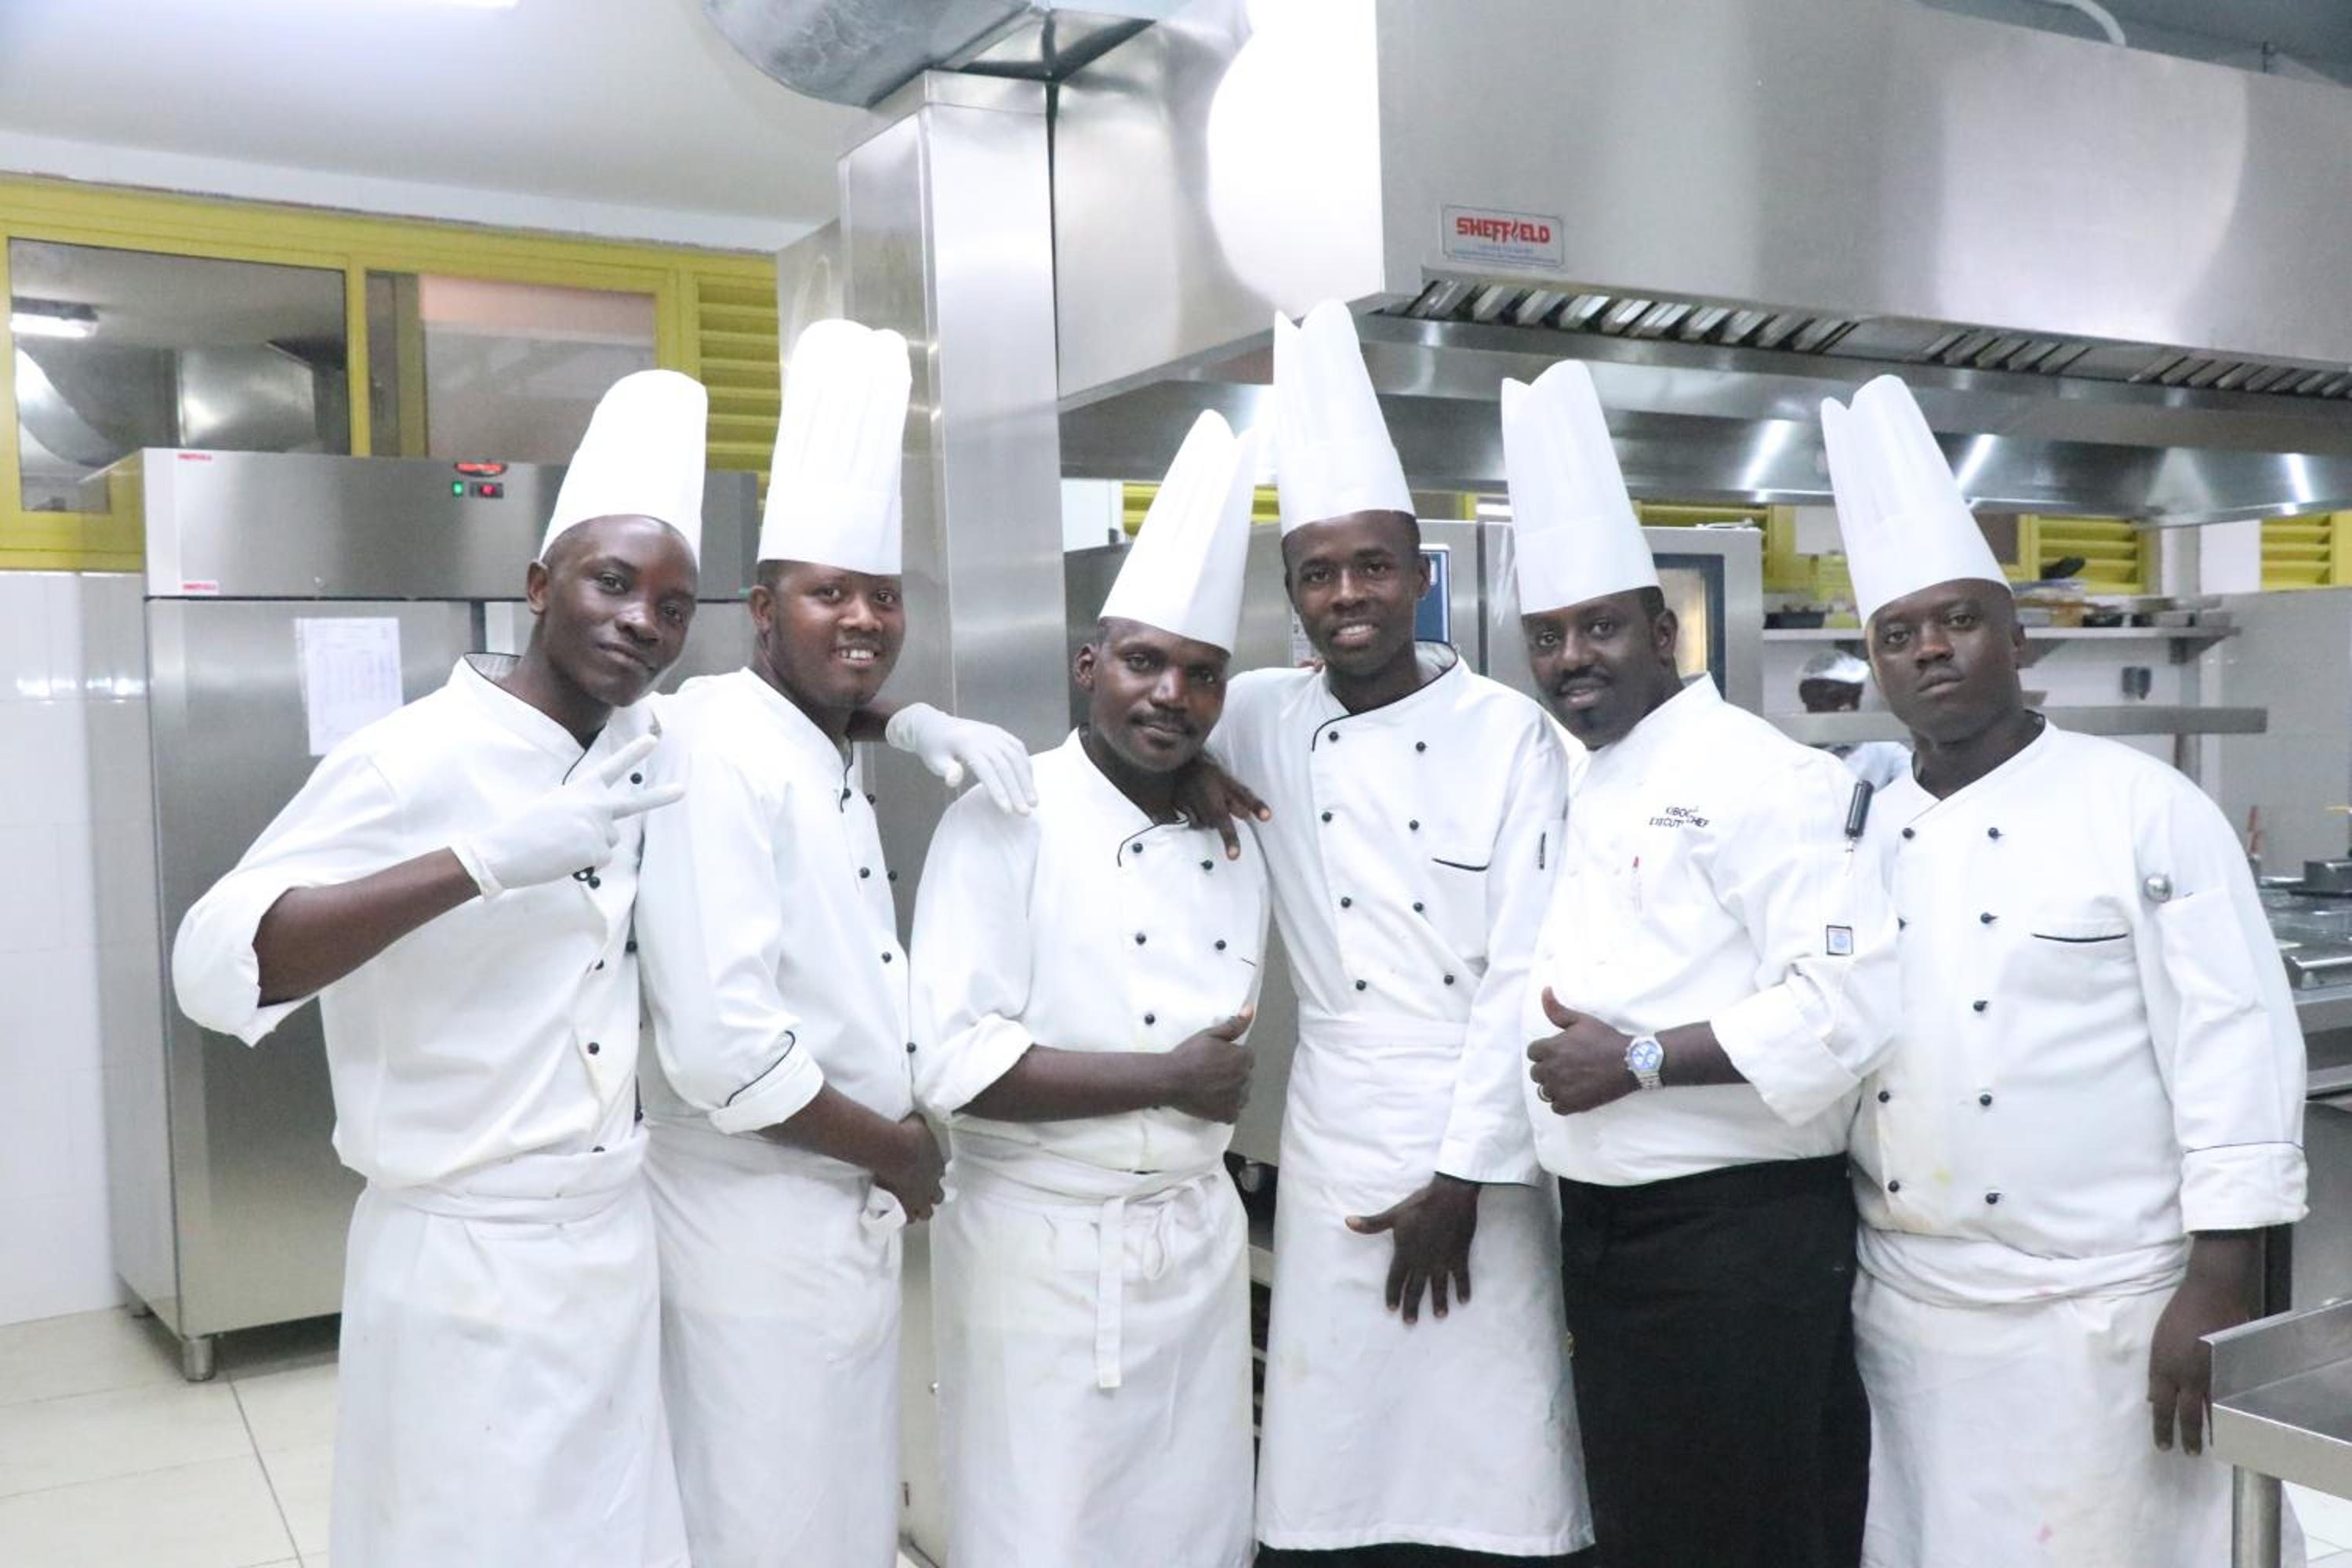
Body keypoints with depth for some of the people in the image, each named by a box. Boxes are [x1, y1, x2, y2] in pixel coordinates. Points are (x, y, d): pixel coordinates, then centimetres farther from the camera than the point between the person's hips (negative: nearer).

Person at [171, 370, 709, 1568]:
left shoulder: (644, 754, 5)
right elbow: (212, 967, -25)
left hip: (617, 1246, 7)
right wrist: (485, 861, -34)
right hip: (467, 1267, -6)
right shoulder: (412, 763, -15)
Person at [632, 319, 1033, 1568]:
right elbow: (723, 1052, -28)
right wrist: (896, 1150, -13)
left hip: (846, 1216, 9)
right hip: (758, 1226, -9)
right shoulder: (718, 750, -20)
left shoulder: (829, 757, 10)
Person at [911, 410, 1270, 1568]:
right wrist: (1172, 1080, -16)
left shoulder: (1233, 842, 7)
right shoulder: (1006, 822, -12)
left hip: (1201, 1241, 6)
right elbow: (951, 1060, -20)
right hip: (1043, 1248, -6)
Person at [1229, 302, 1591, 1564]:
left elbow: (1526, 972, -7)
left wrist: (1461, 1178, -9)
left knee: (1490, 1466, 4)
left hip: (1478, 1134, -2)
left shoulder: (1510, 736, -4)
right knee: (1339, 1466, 9)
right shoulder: (1266, 724, 3)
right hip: (1334, 1130, 2)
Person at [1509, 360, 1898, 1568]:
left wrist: (1637, 1062, -21)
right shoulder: (1577, 791, 12)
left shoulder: (1750, 773, -13)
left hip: (1740, 1240, -8)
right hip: (1606, 1234, 8)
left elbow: (1850, 1001, -22)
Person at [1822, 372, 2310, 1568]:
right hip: (1903, 1312, 5)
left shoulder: (2143, 809, -8)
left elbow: (2236, 1051, -11)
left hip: (2100, 1315, -4)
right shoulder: (1863, 832, 6)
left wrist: (2221, 1295, -14)